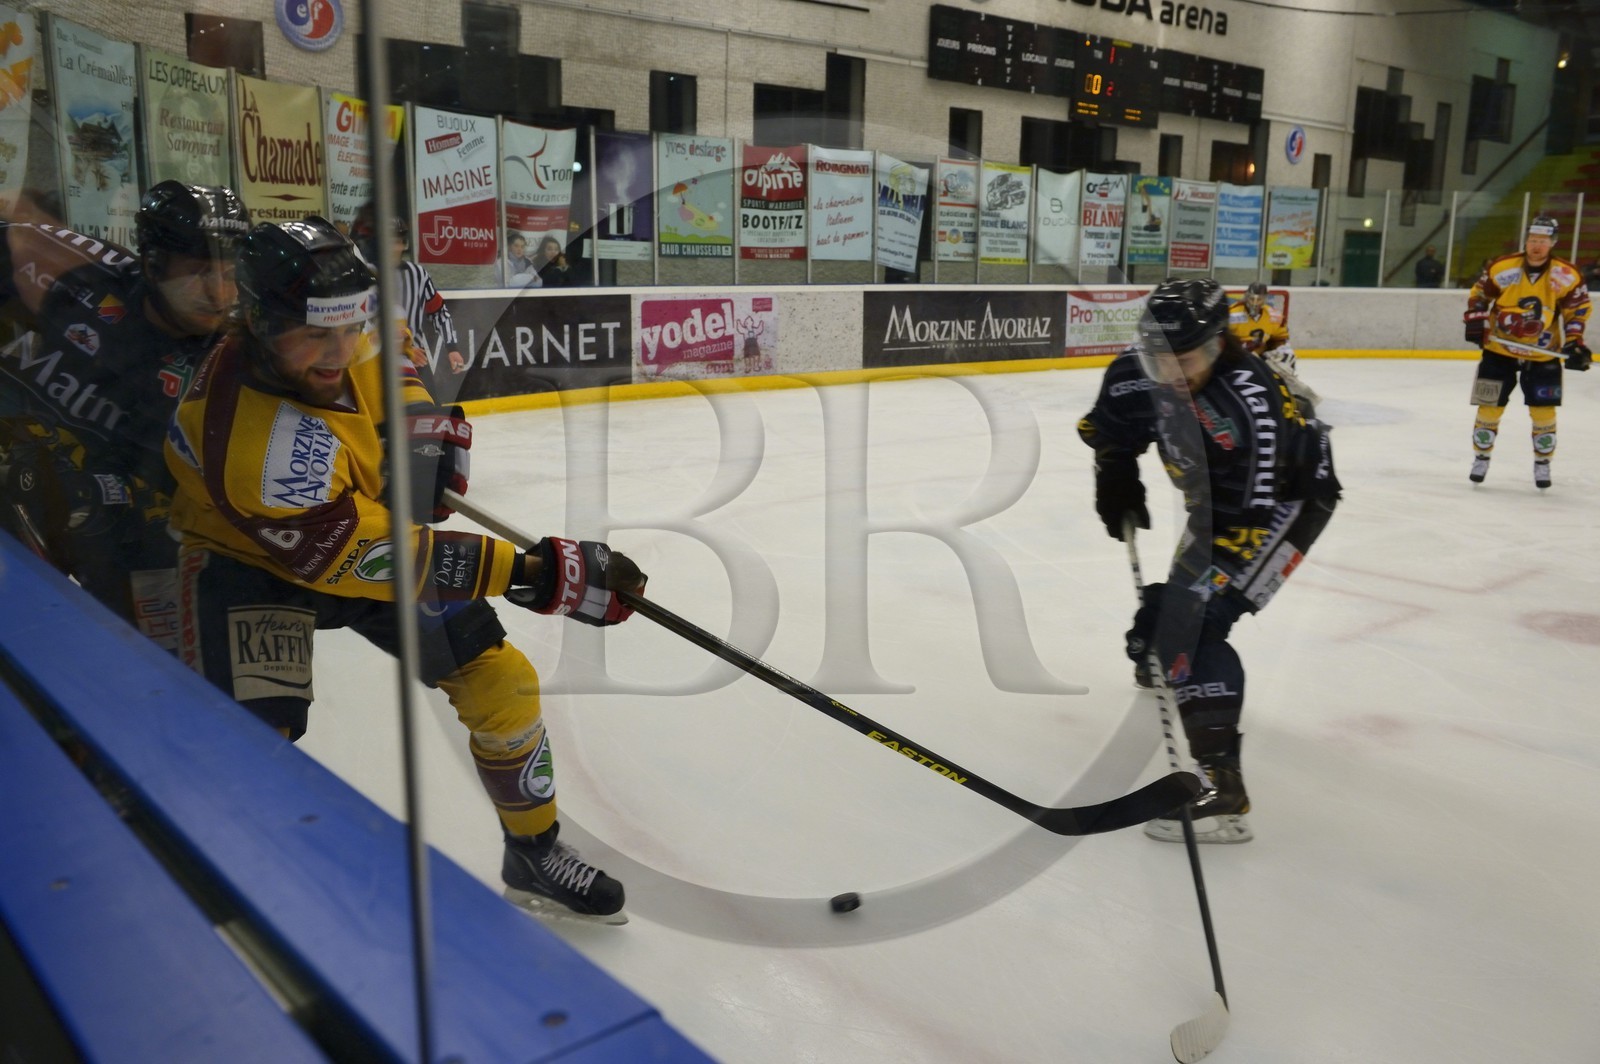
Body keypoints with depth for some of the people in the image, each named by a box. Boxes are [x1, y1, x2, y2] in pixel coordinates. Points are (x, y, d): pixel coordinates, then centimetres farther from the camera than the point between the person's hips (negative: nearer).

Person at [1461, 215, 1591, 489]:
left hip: (1543, 355, 1)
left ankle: (1542, 463, 20)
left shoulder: (1567, 277, -9)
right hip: (1499, 350, 0)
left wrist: (1574, 342, -6)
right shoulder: (1501, 268, -11)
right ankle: (1481, 457, 20)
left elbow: (1578, 310, 2)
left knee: (1543, 412, 2)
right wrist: (1475, 321, -7)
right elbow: (1479, 294, 5)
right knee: (1490, 407, 2)